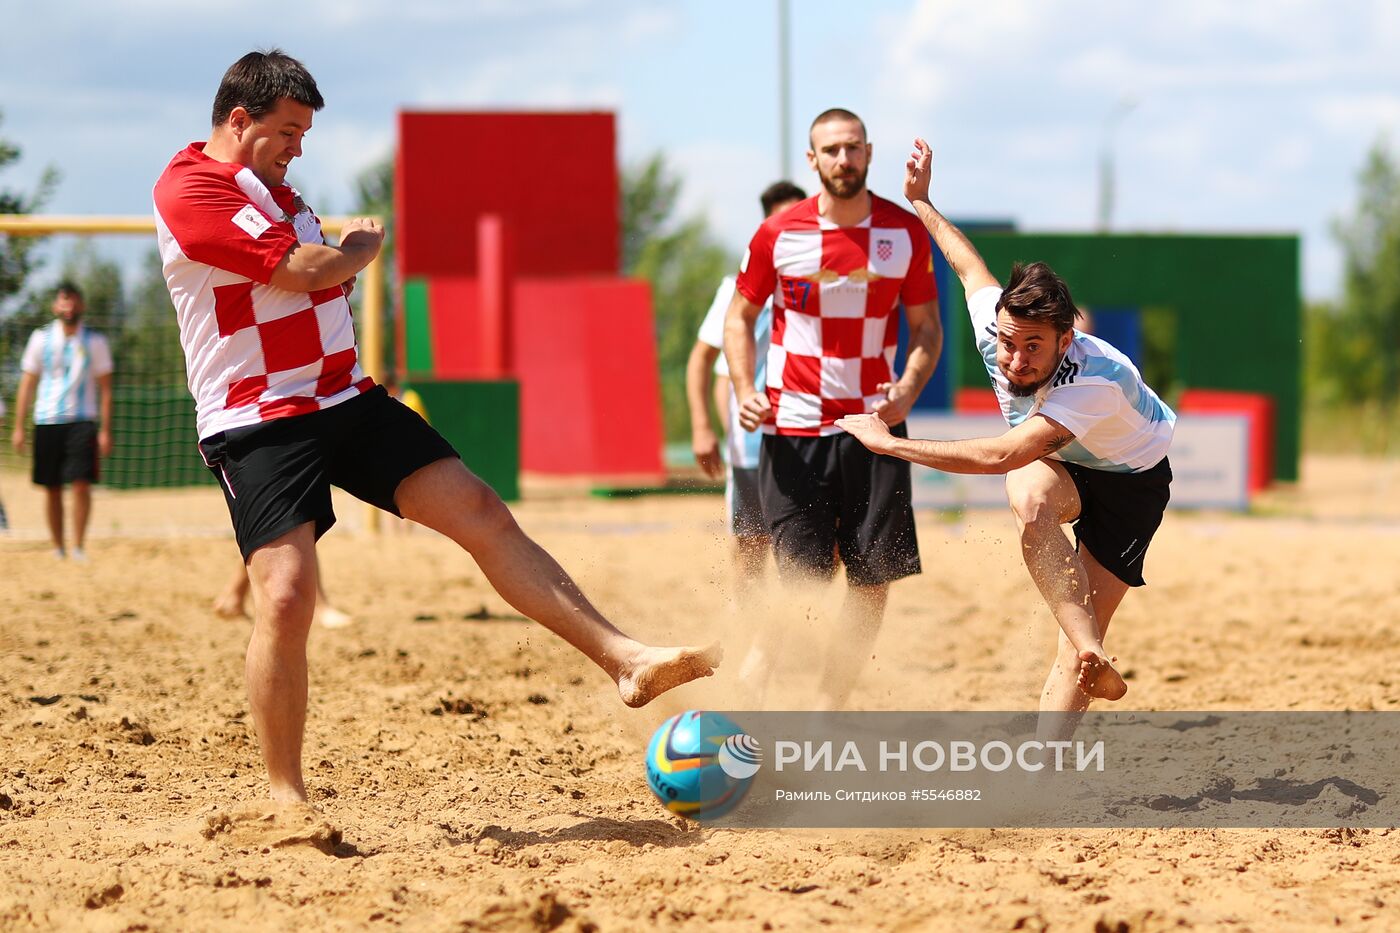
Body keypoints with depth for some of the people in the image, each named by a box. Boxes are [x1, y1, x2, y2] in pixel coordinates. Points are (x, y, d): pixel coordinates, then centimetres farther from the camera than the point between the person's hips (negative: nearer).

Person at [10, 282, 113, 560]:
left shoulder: (95, 342, 5)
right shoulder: (41, 339, 6)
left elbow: (105, 388, 5)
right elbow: (27, 385, 8)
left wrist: (105, 431, -3)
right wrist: (19, 428, 2)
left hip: (82, 421, -1)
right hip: (47, 421, 1)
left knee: (81, 483, -14)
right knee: (52, 488, 3)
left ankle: (79, 547, -11)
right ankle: (58, 548, 13)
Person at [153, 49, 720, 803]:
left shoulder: (270, 187, 18)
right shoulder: (187, 190, -12)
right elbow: (304, 270, -17)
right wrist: (363, 245, 1)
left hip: (343, 398, 8)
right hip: (257, 422, -8)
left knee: (483, 515, -2)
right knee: (286, 596, -19)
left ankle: (625, 661, -4)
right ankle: (285, 796, -5)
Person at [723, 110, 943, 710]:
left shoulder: (906, 233, 1)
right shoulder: (778, 235, -2)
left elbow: (926, 327, 9)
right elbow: (740, 317, 9)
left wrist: (908, 390, -10)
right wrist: (745, 391, -7)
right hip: (794, 429, -2)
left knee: (874, 580, 0)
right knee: (800, 581, -7)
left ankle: (827, 711, 13)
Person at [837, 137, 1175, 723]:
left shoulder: (1100, 381, -42)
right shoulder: (994, 322, -24)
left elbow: (998, 456, -47)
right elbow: (970, 265, 1)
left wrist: (888, 441, -42)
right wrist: (921, 202, 14)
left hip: (1131, 480, -4)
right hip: (1060, 469, 4)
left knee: (1083, 631, -17)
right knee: (1029, 498, -35)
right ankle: (1094, 664, -37)